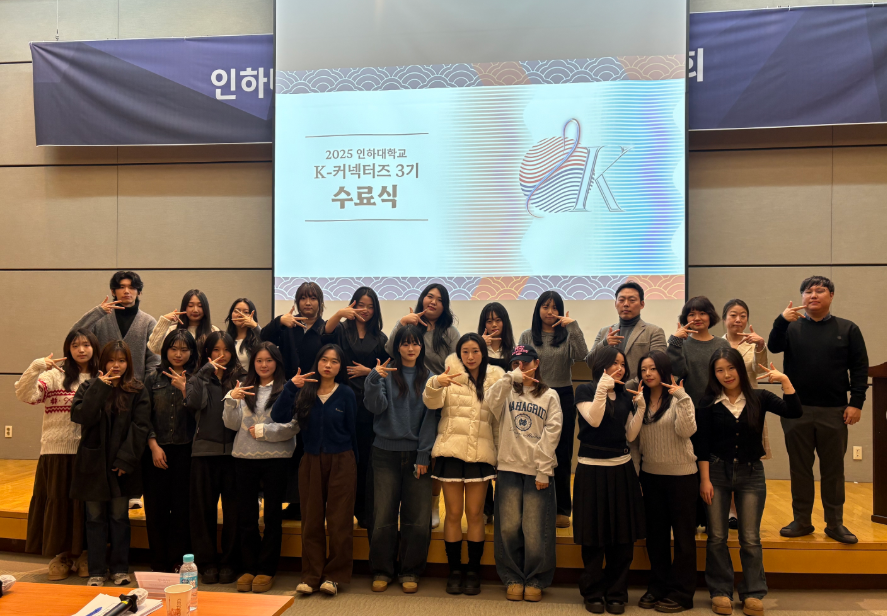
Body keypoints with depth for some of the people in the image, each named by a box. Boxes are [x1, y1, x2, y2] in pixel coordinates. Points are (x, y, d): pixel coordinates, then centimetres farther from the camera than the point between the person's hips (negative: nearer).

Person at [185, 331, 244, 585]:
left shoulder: (240, 378, 5)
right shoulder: (199, 379, 7)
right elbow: (193, 403, -13)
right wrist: (207, 371, -12)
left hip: (233, 450, -1)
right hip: (205, 450, 1)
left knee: (233, 508, 4)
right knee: (204, 508, 7)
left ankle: (230, 562, 17)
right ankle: (207, 562, 20)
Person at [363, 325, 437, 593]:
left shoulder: (428, 378, 6)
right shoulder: (386, 373, 2)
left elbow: (430, 418, 3)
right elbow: (375, 406, -9)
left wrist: (424, 456, -3)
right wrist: (374, 380, -26)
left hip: (417, 454, 1)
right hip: (387, 453, -1)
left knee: (416, 517, 4)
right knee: (383, 515, 3)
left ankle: (410, 571, 19)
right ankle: (382, 570, 19)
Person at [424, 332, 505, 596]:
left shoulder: (494, 379, 6)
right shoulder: (451, 375, 2)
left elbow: (499, 419, 10)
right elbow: (432, 402, -14)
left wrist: (500, 453, 5)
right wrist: (435, 383, -35)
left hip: (480, 455, 1)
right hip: (451, 452, -1)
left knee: (475, 514, 7)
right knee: (453, 513, 6)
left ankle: (473, 571, 19)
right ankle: (454, 570, 18)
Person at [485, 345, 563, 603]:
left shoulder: (550, 396, 7)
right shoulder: (508, 392, 10)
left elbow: (552, 434, -1)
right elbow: (491, 404, -13)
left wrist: (544, 471, -8)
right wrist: (511, 378, -16)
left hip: (538, 470, -1)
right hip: (509, 467, 1)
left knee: (535, 530, 1)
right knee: (508, 528, 4)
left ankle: (535, 580, 18)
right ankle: (513, 578, 20)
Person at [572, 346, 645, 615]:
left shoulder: (625, 396, 9)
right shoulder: (585, 390, -2)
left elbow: (630, 435, 5)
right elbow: (593, 420, -17)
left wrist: (640, 406, -4)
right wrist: (602, 388, -20)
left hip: (621, 469, 4)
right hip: (592, 469, -4)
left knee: (622, 537, 7)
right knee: (594, 537, 5)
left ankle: (617, 594, 21)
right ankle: (593, 593, 19)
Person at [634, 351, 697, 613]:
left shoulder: (678, 398, -9)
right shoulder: (640, 400, 4)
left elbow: (686, 431, -22)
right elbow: (634, 437, 2)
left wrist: (682, 397, -25)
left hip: (681, 476, -5)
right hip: (651, 476, 5)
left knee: (683, 535, 7)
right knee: (655, 534, 15)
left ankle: (681, 593, 18)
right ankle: (658, 586, 29)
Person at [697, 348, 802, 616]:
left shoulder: (759, 398, -1)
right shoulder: (709, 403, -4)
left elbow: (793, 412, -14)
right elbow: (702, 445, -4)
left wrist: (784, 380, -23)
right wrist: (704, 479, -8)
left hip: (751, 473, 1)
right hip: (717, 472, 0)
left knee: (750, 539, 7)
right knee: (717, 537, 6)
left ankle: (753, 593, 20)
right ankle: (720, 592, 18)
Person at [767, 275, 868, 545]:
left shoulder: (848, 329, 4)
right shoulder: (792, 327, 5)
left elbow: (860, 368, 2)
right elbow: (774, 346, -13)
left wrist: (856, 402, -6)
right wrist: (781, 321, -29)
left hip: (834, 412, -1)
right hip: (796, 411, 1)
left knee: (833, 470, 7)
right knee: (799, 468, 8)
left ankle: (835, 524, 18)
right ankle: (801, 521, 17)